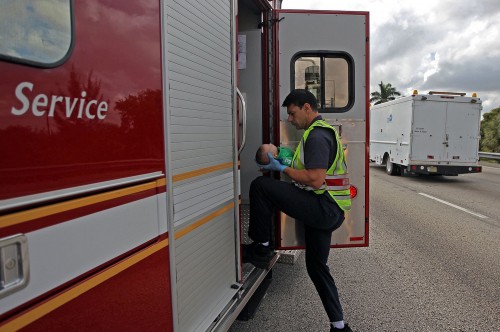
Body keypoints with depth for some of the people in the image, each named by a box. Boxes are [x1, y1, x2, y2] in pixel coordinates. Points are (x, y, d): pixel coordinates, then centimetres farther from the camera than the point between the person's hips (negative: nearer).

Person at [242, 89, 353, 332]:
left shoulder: (317, 135, -13)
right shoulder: (322, 131, 21)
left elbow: (315, 179, -24)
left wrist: (282, 168, -13)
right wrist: (289, 162, 14)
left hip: (324, 208, -11)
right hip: (329, 211, 11)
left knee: (260, 186, -17)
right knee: (316, 266, 20)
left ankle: (261, 248, -4)